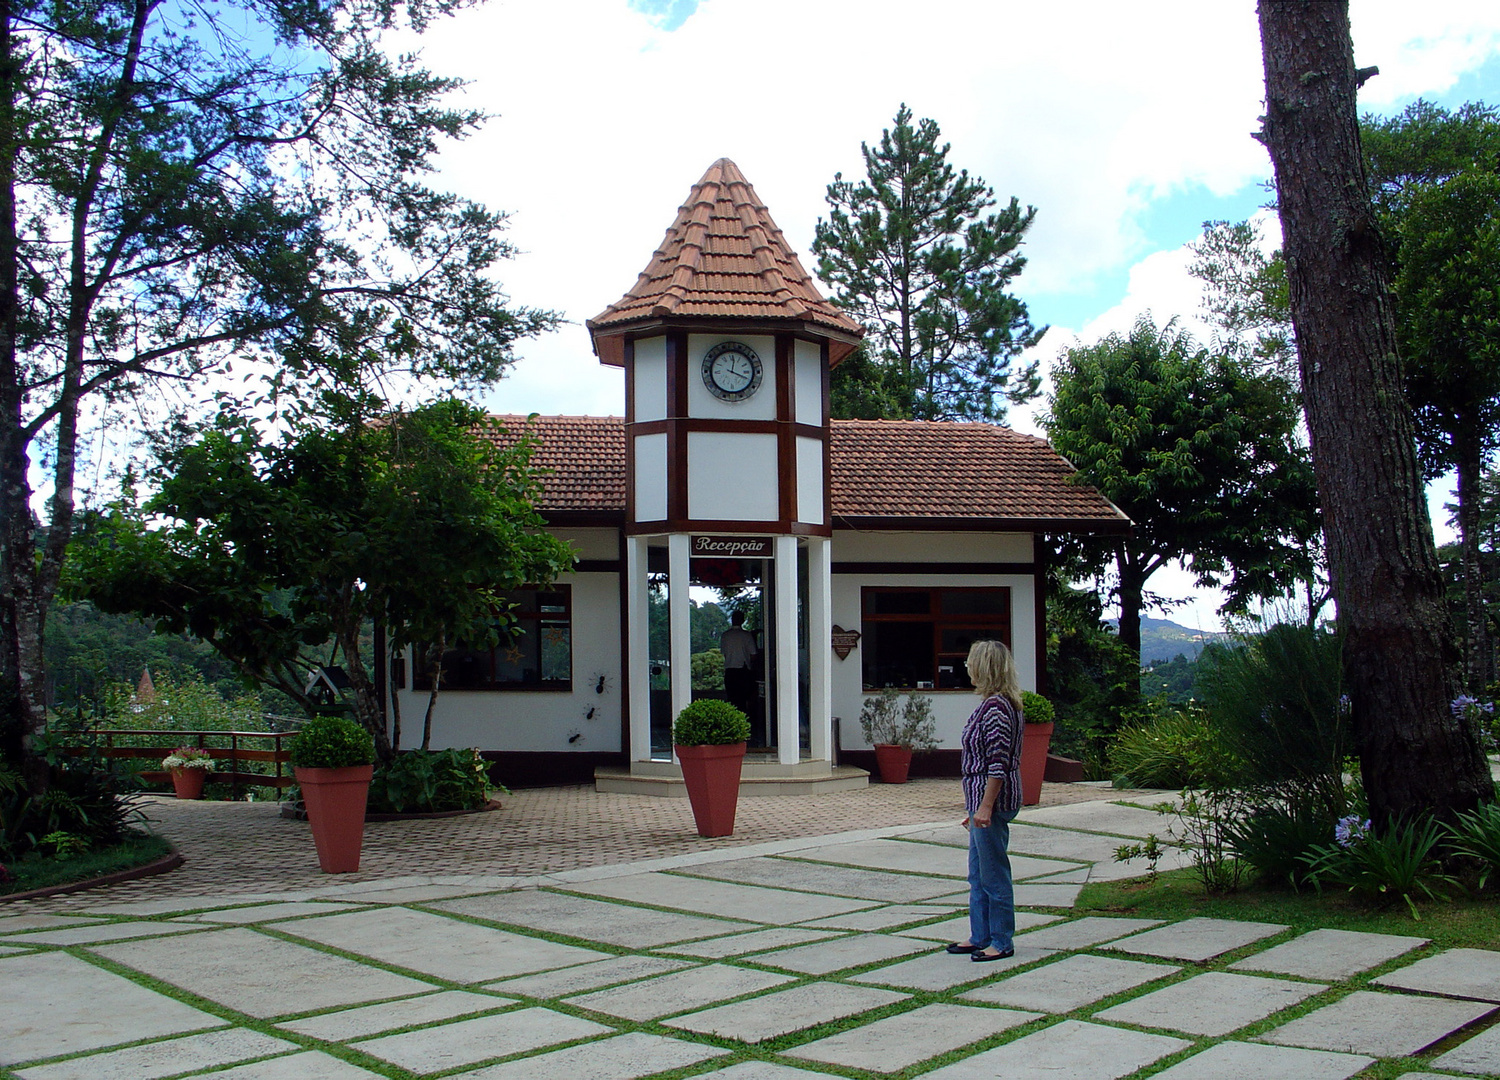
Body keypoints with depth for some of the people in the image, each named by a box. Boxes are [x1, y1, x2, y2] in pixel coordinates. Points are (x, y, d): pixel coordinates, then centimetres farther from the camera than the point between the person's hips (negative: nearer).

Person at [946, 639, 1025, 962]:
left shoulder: (996, 708, -18)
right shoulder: (994, 704, 13)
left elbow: (998, 764, -22)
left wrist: (985, 806, -23)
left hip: (994, 801, -11)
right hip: (984, 801, 11)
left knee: (994, 875, -1)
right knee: (978, 875, 16)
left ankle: (1002, 942, 8)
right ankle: (980, 937, 24)